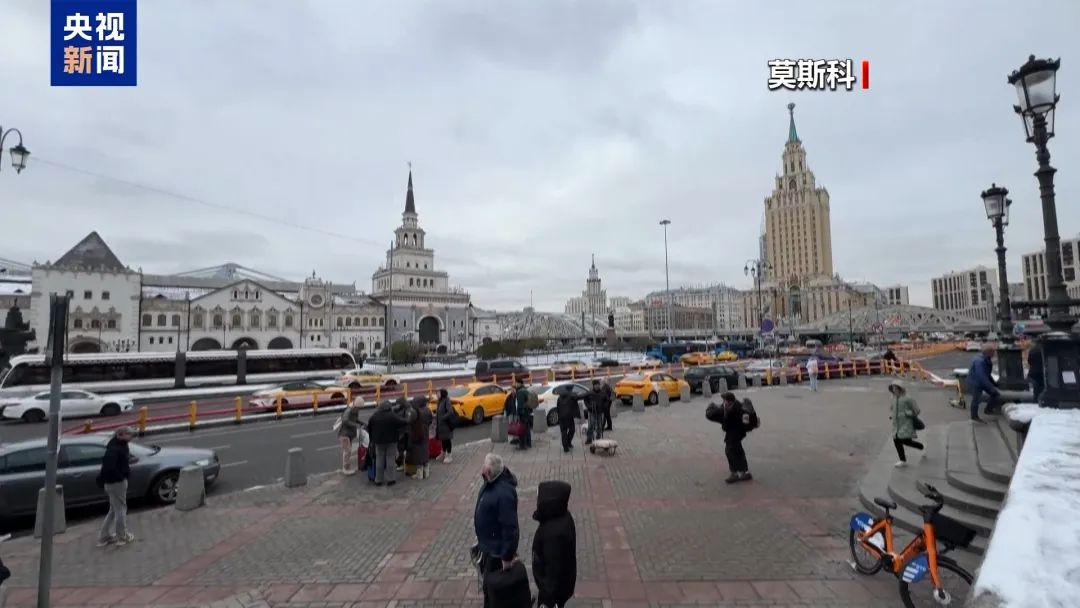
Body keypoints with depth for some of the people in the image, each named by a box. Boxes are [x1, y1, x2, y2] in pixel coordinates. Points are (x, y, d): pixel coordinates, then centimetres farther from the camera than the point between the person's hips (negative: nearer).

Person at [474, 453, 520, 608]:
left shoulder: (504, 492, -34)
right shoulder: (490, 483, -4)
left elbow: (510, 527, -30)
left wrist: (507, 555, -24)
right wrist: (481, 540, 20)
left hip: (497, 548, -9)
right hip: (488, 544, 9)